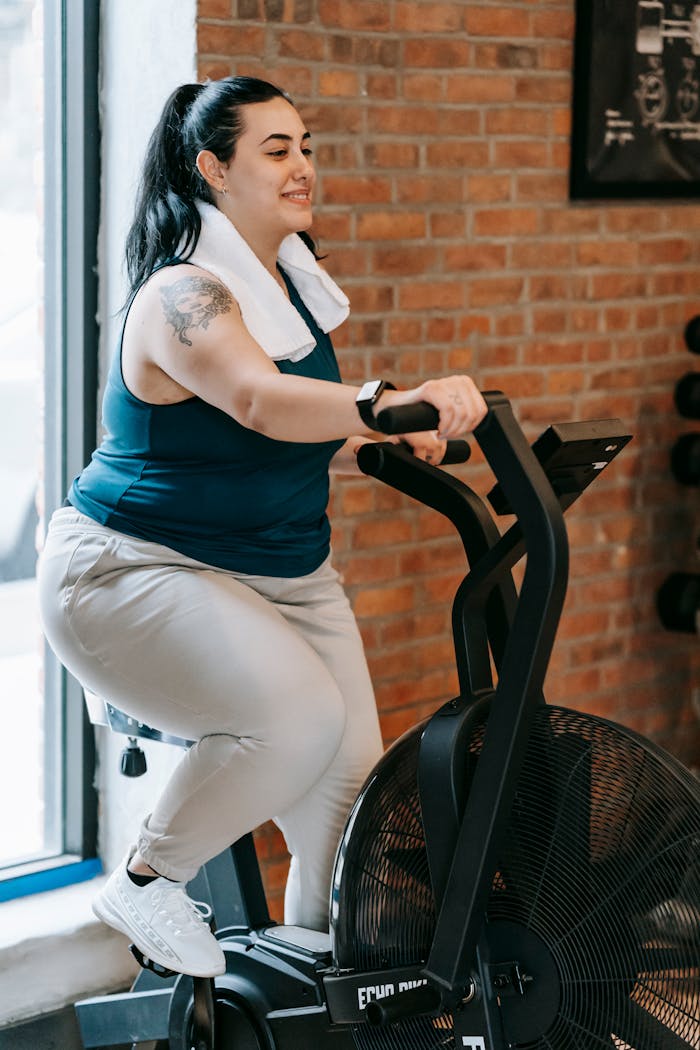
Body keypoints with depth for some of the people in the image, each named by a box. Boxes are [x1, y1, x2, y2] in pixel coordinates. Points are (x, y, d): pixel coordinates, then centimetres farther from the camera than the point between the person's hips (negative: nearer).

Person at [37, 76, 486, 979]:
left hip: (281, 574, 9)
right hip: (137, 574, -9)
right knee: (298, 715, -30)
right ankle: (145, 882, -9)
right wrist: (386, 402, -56)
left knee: (351, 778, 0)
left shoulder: (293, 285, 8)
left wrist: (388, 446, -2)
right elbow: (258, 400, -40)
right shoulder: (183, 295, -20)